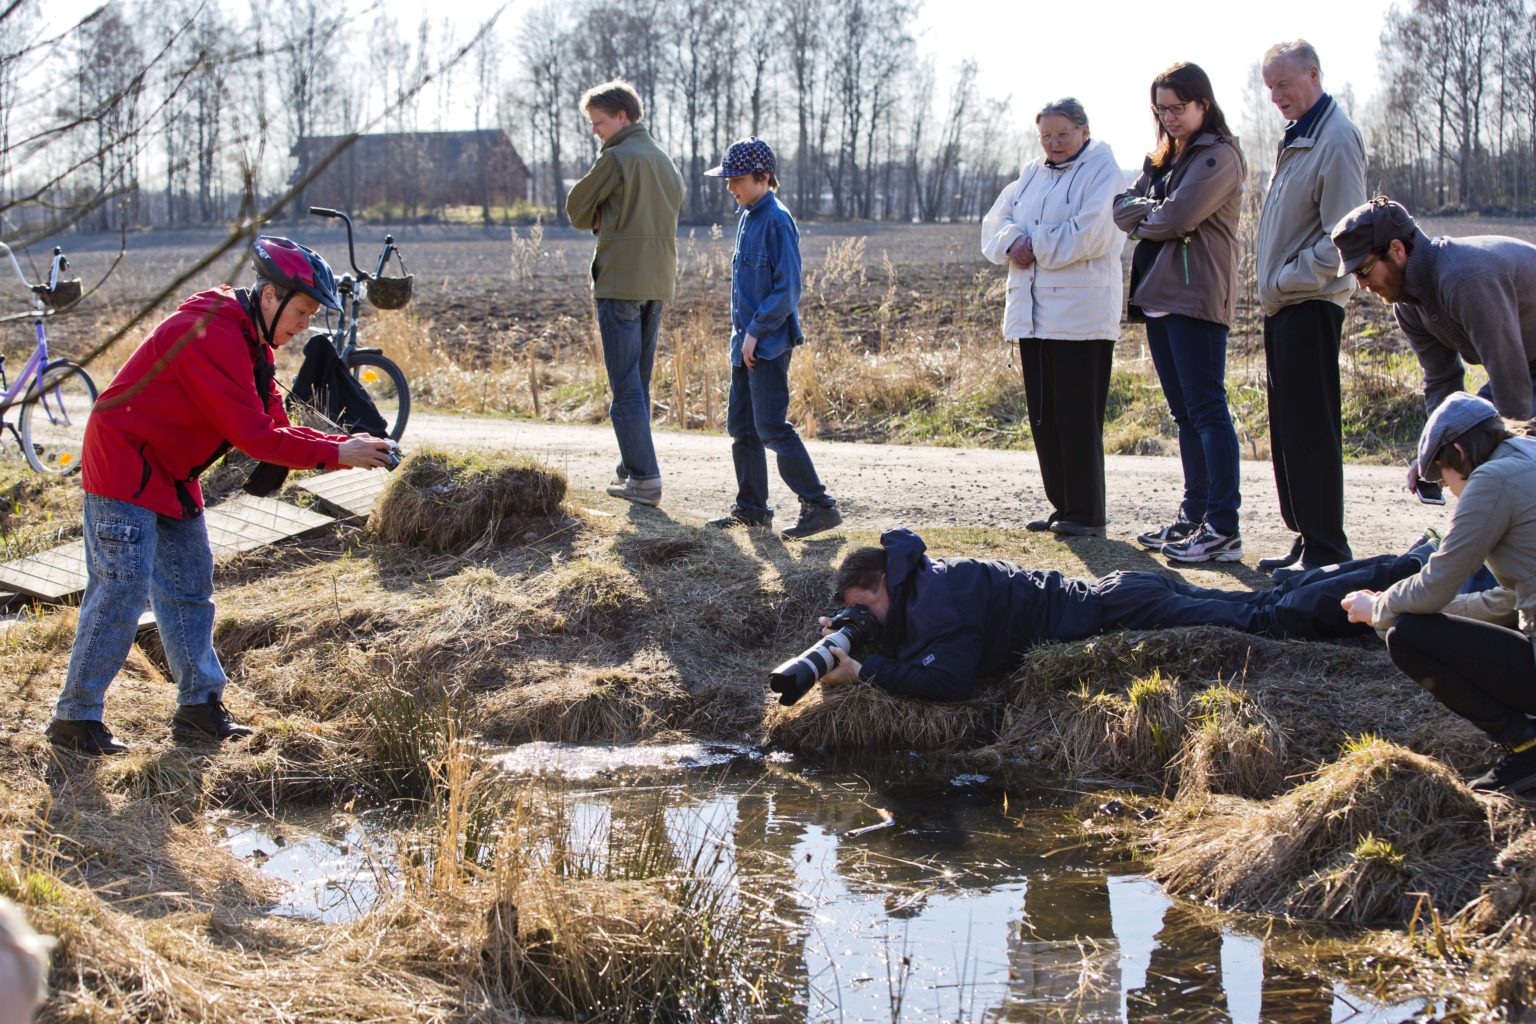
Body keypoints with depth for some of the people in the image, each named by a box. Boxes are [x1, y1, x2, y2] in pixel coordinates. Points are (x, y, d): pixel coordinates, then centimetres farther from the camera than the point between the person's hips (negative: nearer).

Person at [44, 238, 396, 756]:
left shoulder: (250, 343, 9)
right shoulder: (213, 334, -24)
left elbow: (273, 425, 6)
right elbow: (252, 434, -27)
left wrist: (347, 446, -7)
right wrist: (335, 454, -23)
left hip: (171, 476, 11)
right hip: (124, 468, -10)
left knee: (190, 587, 11)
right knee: (121, 593, -10)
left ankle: (199, 707, 18)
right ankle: (75, 718, -2)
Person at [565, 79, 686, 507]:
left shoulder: (617, 157, -11)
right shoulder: (664, 160, 15)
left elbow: (577, 208, -5)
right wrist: (609, 219, 8)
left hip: (620, 282, -8)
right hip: (658, 283, 8)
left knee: (626, 387, -6)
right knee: (639, 383, 15)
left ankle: (644, 478, -8)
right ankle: (632, 468, 20)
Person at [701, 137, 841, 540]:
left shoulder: (777, 221, -14)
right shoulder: (748, 219, 14)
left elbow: (787, 288, -18)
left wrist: (756, 332, -17)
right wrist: (742, 333, 15)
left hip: (769, 343, -9)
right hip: (746, 342, 9)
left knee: (771, 427, -12)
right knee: (741, 426, 12)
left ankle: (819, 506, -9)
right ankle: (751, 507, 20)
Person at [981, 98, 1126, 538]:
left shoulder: (1102, 172, -4)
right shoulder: (1032, 173, 19)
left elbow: (1089, 233, -17)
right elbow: (996, 222, 12)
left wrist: (1035, 247, -9)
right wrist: (1013, 241, -10)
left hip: (1081, 315, -8)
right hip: (1032, 315, 8)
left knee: (1077, 417, -7)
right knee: (1043, 416, 10)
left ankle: (1086, 514, -2)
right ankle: (1061, 506, 18)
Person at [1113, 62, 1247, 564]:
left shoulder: (1219, 156, -5)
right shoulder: (1162, 158, 21)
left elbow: (1179, 215, -16)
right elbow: (1122, 207, 10)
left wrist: (1142, 218, 2)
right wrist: (1153, 212, -7)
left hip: (1196, 296, -9)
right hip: (1158, 295, 9)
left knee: (1206, 409, -11)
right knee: (1184, 412, 11)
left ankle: (1224, 528, -13)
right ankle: (1194, 515, 16)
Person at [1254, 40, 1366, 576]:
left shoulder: (1336, 139, -13)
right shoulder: (1297, 137, 16)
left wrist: (1289, 278, -14)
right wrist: (1275, 288, 13)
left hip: (1310, 305, -10)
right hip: (1283, 305, 10)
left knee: (1312, 431, -7)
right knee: (1288, 431, 13)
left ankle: (1325, 550, -3)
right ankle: (1305, 537, 20)